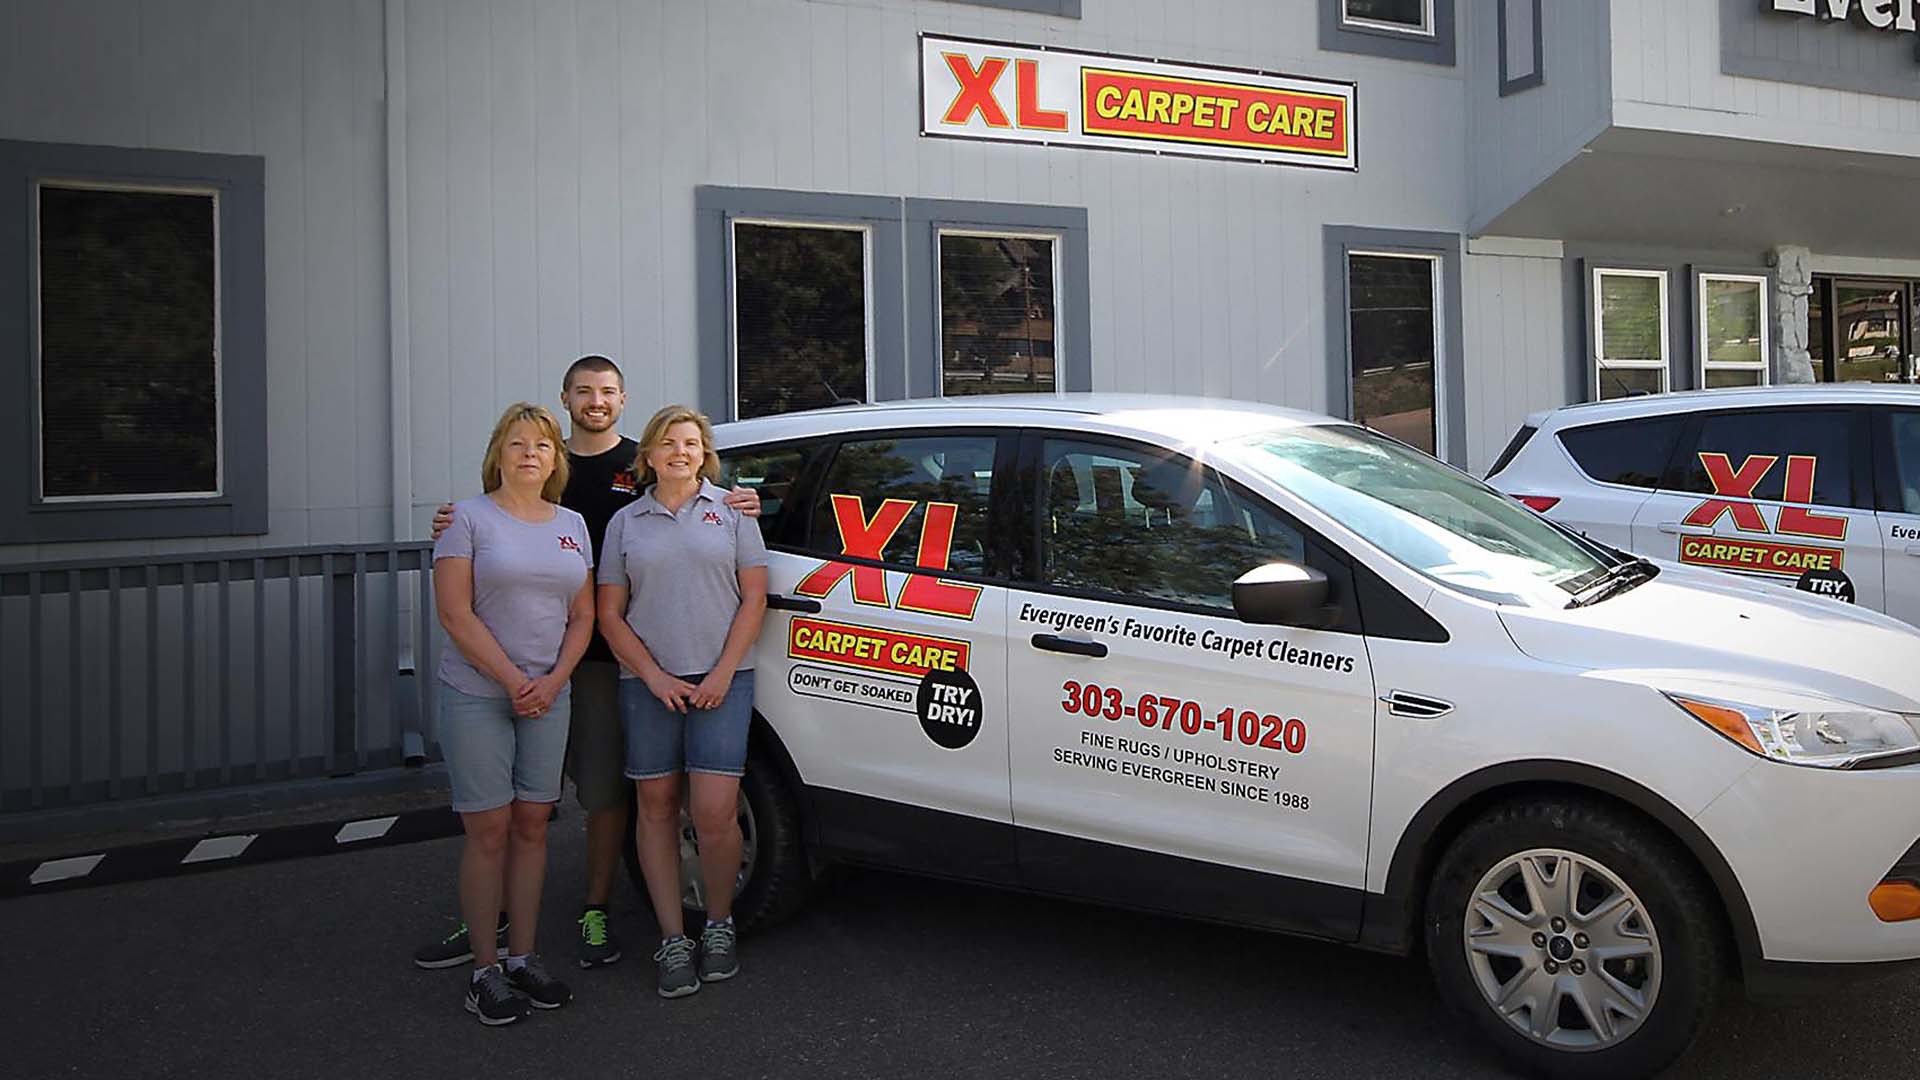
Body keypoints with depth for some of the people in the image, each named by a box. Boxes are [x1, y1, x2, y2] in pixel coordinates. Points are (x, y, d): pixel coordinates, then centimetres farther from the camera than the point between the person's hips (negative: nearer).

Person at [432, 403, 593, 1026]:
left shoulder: (572, 525, 11)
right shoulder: (469, 517, -3)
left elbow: (583, 616, 10)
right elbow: (455, 613, -11)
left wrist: (552, 681, -5)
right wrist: (513, 681, -13)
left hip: (548, 696, 4)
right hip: (477, 695, -4)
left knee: (532, 825, 8)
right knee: (490, 829, -1)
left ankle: (523, 958, 18)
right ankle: (485, 970, 9)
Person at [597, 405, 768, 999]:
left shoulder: (730, 511, 7)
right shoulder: (626, 523, 10)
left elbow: (754, 599, 3)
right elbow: (610, 615, 6)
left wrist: (722, 674, -7)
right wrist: (656, 677, -6)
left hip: (720, 680, -2)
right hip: (649, 684, 2)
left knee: (714, 814, -8)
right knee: (657, 807, 5)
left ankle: (719, 925, 13)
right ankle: (673, 940, 14)